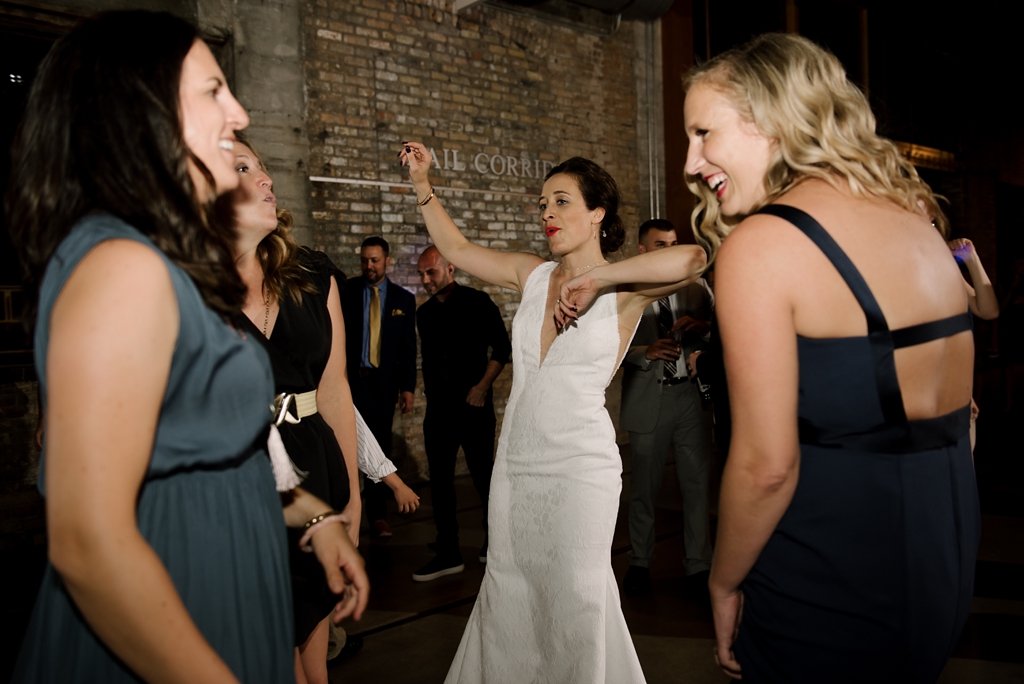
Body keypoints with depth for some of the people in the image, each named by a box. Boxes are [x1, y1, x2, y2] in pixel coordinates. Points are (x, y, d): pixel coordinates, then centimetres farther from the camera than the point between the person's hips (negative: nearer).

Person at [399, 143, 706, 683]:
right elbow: (456, 249, 19)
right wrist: (422, 184, 13)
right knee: (508, 596, 14)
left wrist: (597, 278, -24)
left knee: (573, 604, 4)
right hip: (514, 462, 5)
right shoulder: (533, 275, 9)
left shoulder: (622, 288, -6)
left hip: (578, 465, -5)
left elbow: (693, 259, -25)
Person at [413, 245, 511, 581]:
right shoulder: (425, 313, 10)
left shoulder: (477, 303, -5)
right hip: (438, 407, 5)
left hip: (473, 404, -5)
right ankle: (447, 554, 10)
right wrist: (429, 390, 9)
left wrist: (482, 387, -12)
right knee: (440, 480, 3)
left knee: (483, 474, 4)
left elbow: (502, 348, -6)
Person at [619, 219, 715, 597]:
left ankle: (698, 565, 17)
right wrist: (646, 352, -22)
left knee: (698, 484, 5)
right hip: (648, 399, -2)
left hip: (691, 396, 2)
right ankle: (639, 562, 24)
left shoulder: (696, 286, 8)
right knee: (644, 488, 9)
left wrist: (701, 326, -15)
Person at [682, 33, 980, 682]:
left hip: (829, 590, -7)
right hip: (946, 559, 8)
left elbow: (767, 464, -20)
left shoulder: (761, 244, -18)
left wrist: (724, 584, -6)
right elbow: (959, 408, 11)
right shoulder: (918, 218, 5)